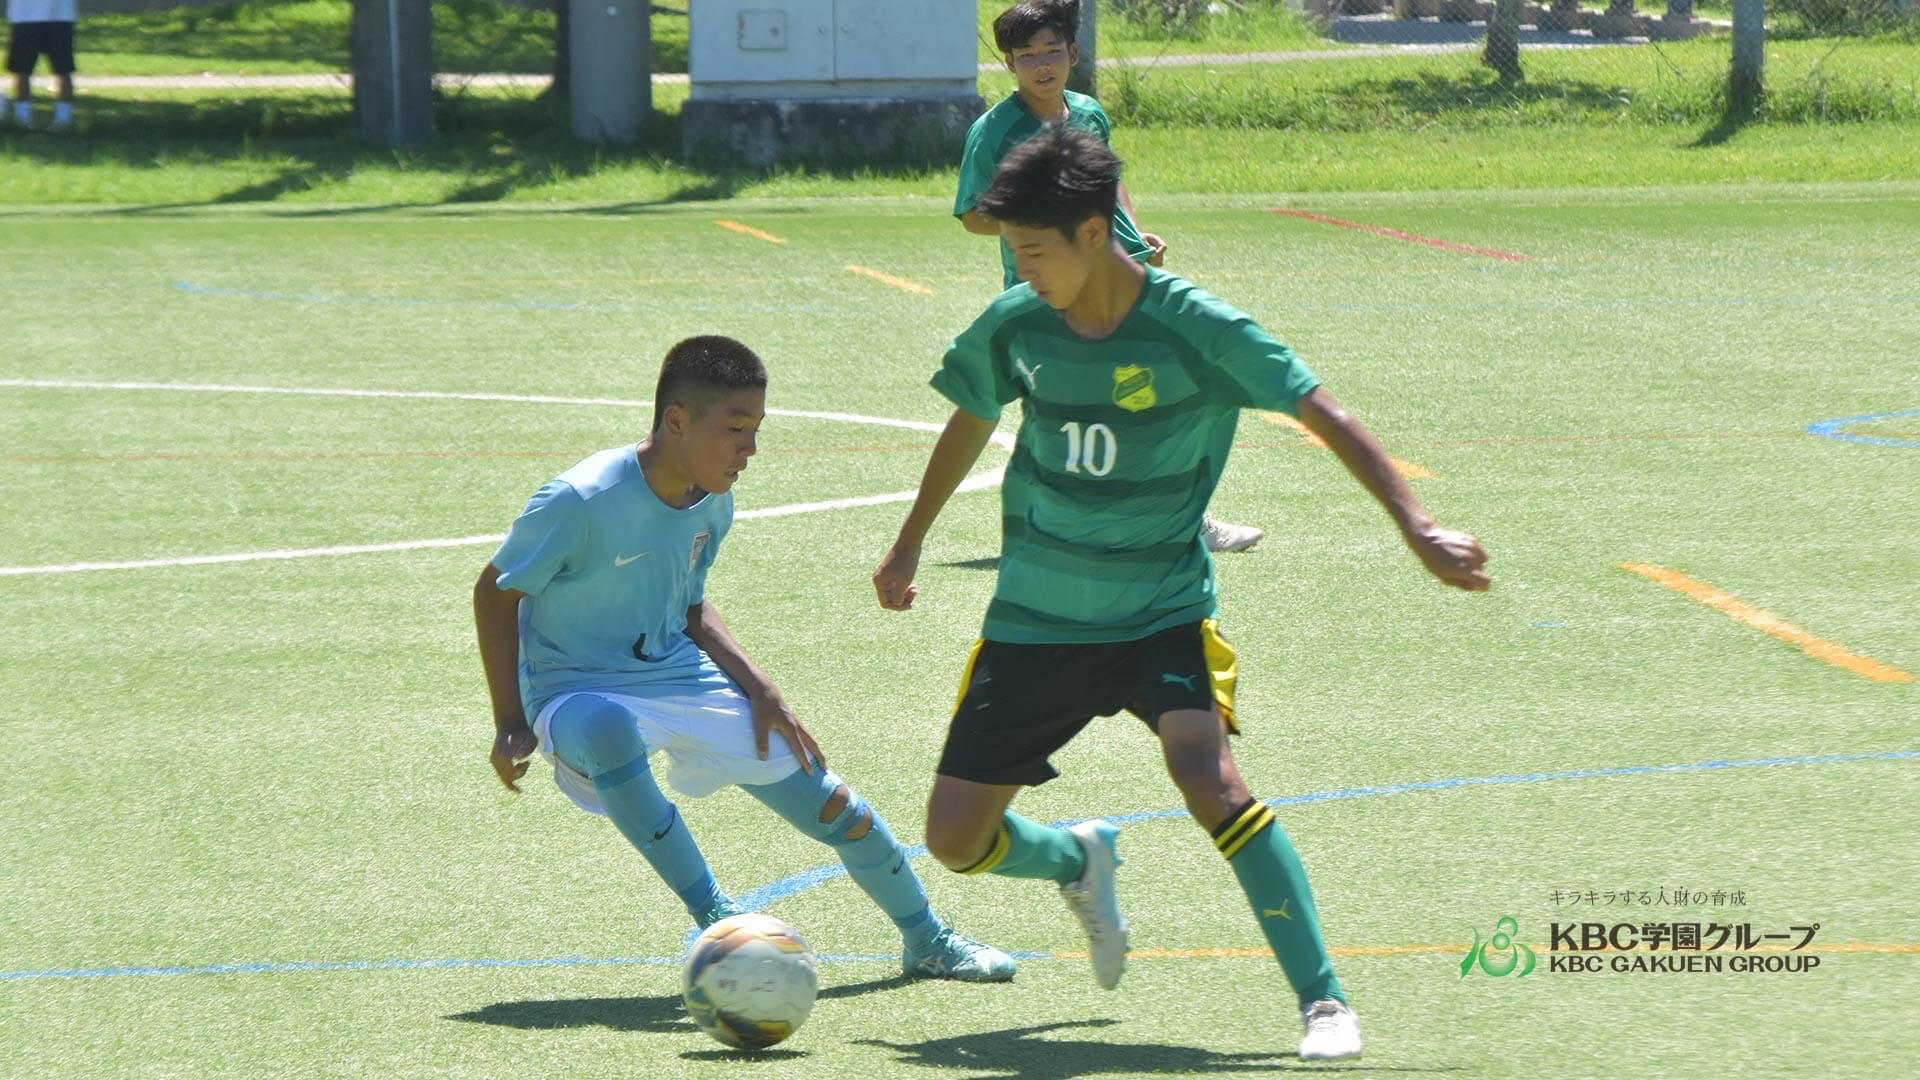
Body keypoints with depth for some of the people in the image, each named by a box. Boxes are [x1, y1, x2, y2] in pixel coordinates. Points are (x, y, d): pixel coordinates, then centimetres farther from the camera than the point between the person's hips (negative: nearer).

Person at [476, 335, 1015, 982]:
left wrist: (759, 689, 0)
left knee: (831, 805, 3)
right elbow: (496, 591, -13)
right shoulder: (580, 502, -24)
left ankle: (926, 940, 31)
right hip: (578, 692, -6)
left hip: (679, 677, 6)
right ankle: (713, 916, -31)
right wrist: (511, 722, -16)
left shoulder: (713, 505, -2)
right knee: (605, 729, -44)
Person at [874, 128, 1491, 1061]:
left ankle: (1322, 1000, -20)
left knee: (1209, 779, -30)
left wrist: (1415, 526, -28)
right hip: (1035, 617, 4)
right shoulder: (1014, 326, -4)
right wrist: (909, 544, 29)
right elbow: (971, 422, 17)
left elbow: (1323, 417, -16)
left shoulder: (1195, 329, -17)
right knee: (956, 839, 1)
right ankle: (1080, 861, 37)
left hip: (1161, 609, -4)